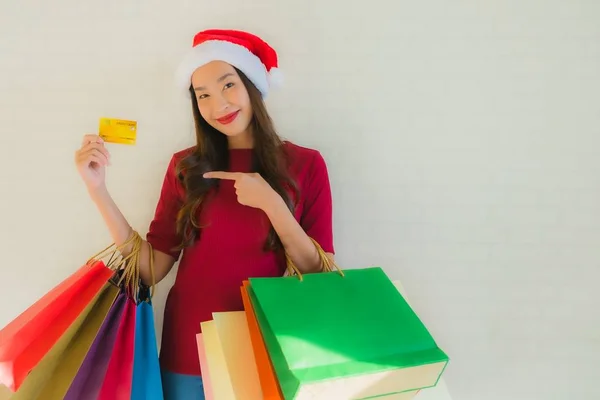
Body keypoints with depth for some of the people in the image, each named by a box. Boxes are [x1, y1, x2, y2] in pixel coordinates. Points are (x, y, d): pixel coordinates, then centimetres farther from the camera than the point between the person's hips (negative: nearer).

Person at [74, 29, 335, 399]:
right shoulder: (186, 167, -1)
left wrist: (272, 204, -20)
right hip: (189, 349, 2)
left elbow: (321, 274, -9)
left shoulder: (305, 164, -7)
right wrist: (97, 188, -11)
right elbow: (152, 267, -5)